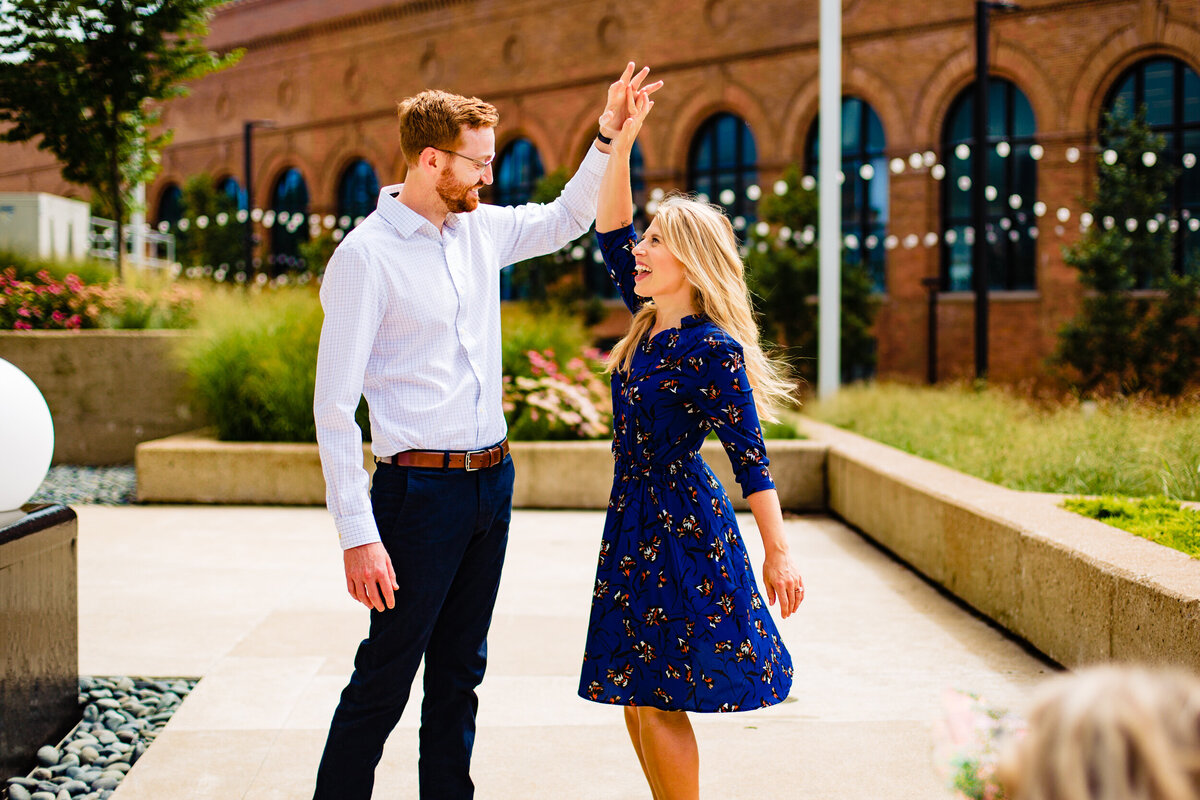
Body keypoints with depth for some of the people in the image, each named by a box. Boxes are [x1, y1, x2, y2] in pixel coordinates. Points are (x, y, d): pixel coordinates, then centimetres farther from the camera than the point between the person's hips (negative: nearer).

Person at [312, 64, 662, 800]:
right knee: (385, 679, -1)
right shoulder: (366, 255, -12)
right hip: (421, 487, -7)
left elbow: (567, 219, 29)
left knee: (461, 672, 15)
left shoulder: (482, 230, 8)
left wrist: (610, 136, 15)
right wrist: (358, 535, -20)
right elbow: (334, 407, -15)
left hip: (491, 483, 7)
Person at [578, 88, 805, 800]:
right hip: (638, 522, 8)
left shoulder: (713, 349, -16)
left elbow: (750, 457, -17)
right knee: (636, 699, 12)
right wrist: (620, 141, 4)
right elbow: (611, 233, 10)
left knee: (658, 701, -3)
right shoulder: (649, 324, 6)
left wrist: (779, 553, -18)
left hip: (683, 528, -8)